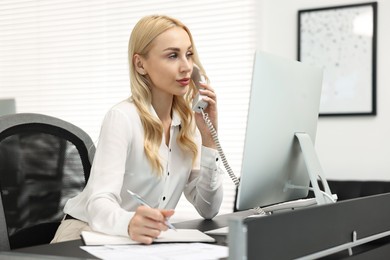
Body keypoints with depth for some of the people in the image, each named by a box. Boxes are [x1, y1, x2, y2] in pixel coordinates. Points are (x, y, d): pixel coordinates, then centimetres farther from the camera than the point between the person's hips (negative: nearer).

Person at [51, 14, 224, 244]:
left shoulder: (188, 122, 1)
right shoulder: (123, 118, -16)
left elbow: (208, 210, -5)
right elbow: (99, 203, -28)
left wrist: (208, 138, -15)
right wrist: (129, 223, -50)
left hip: (144, 239, 5)